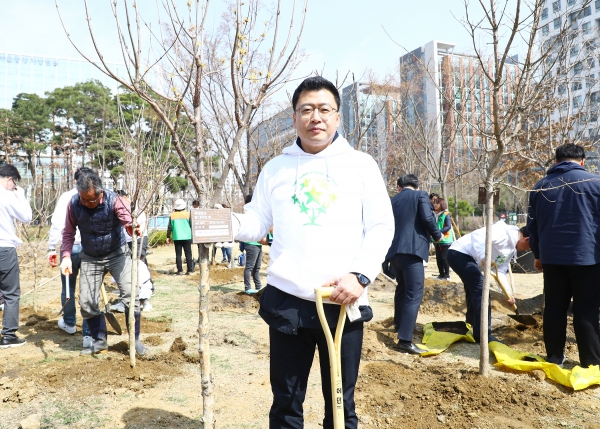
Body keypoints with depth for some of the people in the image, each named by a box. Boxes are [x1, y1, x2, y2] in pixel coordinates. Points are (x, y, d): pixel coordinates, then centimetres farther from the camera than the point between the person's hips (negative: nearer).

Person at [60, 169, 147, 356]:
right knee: (87, 301, 2)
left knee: (130, 294, -11)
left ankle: (135, 340, 5)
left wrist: (132, 225, -65)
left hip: (117, 254, -3)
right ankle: (99, 341, 21)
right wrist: (66, 256, -14)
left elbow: (127, 217, -41)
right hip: (90, 258, 3)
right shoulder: (74, 204, -14)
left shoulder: (113, 200, -23)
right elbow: (68, 232, -1)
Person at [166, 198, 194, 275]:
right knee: (188, 254, 5)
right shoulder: (188, 214, -2)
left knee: (178, 254, 5)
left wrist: (168, 237, 10)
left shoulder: (172, 215, 1)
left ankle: (180, 270, 3)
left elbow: (169, 227, 2)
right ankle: (190, 270, 3)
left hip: (176, 238, 1)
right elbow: (192, 226, 0)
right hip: (187, 237, 0)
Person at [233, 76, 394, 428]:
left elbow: (382, 226, -1)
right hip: (286, 300, 2)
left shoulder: (361, 164, 3)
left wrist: (360, 275, -15)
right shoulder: (276, 168, 9)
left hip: (344, 301, -1)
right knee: (286, 400, 15)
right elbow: (258, 222, 8)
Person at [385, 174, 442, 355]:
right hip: (412, 249, -7)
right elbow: (427, 218, -9)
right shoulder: (420, 195, 4)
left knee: (402, 288, 27)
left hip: (394, 251, 7)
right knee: (414, 294, -7)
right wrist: (437, 235, 7)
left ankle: (399, 323, 43)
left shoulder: (392, 200, 19)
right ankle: (405, 340, -14)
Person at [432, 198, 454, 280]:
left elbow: (448, 226, -16)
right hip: (437, 240, 6)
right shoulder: (433, 214, 8)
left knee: (444, 257, -5)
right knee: (438, 257, 7)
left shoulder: (446, 214, -9)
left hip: (445, 239, -6)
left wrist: (439, 232, -26)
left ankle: (447, 274, 8)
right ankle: (441, 274, 17)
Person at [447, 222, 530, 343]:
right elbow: (477, 235, -30)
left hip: (467, 257, 12)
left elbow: (500, 270, 11)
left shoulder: (511, 249, 14)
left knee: (475, 290, 24)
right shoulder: (504, 232, -17)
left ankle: (472, 328, 42)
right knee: (481, 289, -15)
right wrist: (484, 257, -39)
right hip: (459, 253, -12)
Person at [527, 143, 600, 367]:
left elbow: (532, 225, 13)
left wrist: (538, 254, 22)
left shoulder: (540, 186, 8)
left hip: (552, 258, 3)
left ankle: (554, 356, 17)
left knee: (554, 307, 10)